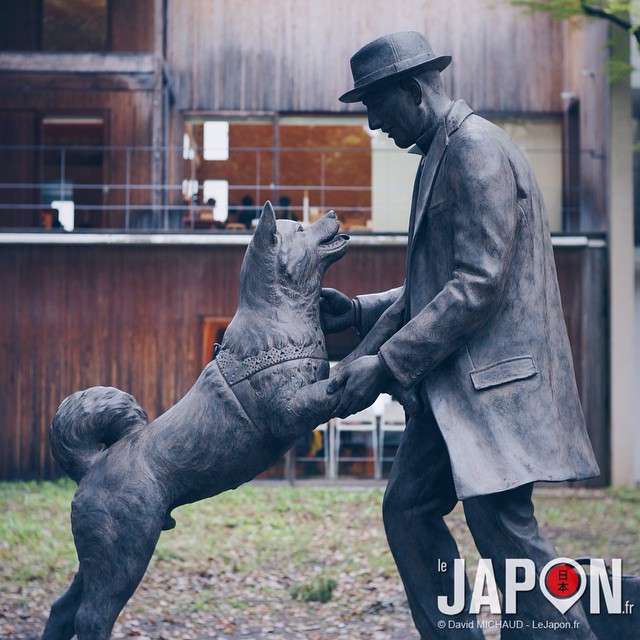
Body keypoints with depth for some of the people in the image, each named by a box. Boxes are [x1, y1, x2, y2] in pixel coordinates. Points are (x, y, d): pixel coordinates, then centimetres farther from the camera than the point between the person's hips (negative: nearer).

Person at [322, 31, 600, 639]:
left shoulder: (477, 149, -13)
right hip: (452, 384, 10)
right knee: (408, 509, 9)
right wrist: (359, 313, 9)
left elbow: (479, 285, -21)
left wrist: (385, 364, -21)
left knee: (504, 530, -9)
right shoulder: (440, 155, 17)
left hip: (493, 378, -10)